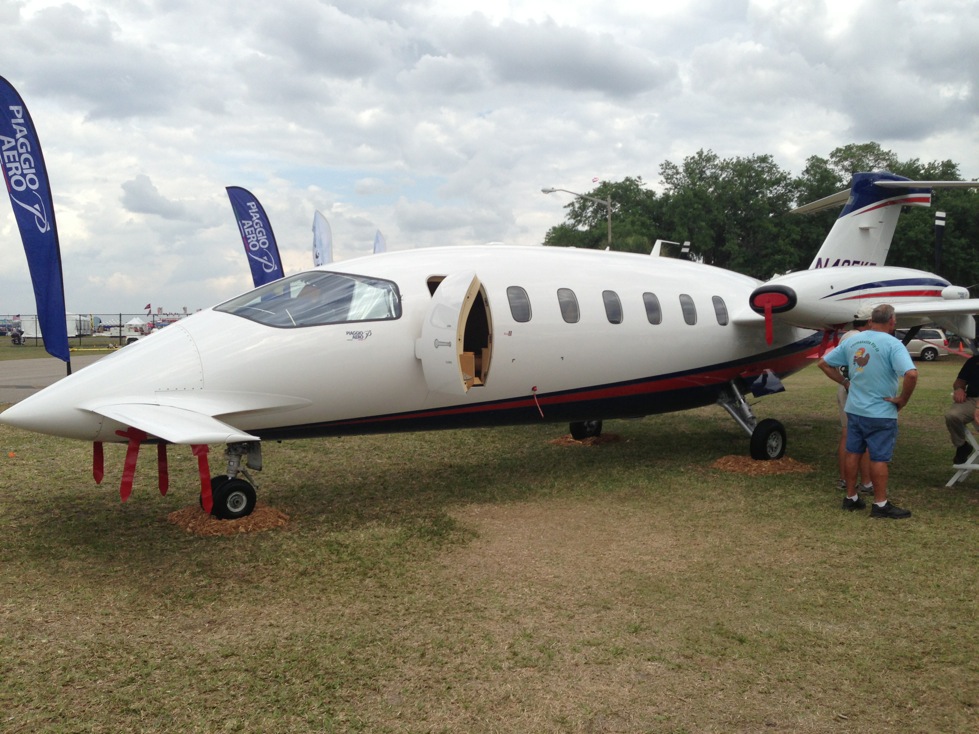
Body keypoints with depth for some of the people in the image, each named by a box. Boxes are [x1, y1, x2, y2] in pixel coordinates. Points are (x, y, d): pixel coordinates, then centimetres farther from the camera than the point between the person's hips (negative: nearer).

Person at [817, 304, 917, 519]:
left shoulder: (852, 341, 4)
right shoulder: (893, 345, -16)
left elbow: (824, 363, 11)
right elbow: (911, 374, -29)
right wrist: (902, 399, -15)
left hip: (854, 409, 6)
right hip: (881, 413, -6)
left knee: (853, 453, 14)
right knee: (879, 459, 2)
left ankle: (850, 497, 24)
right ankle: (880, 504, 10)